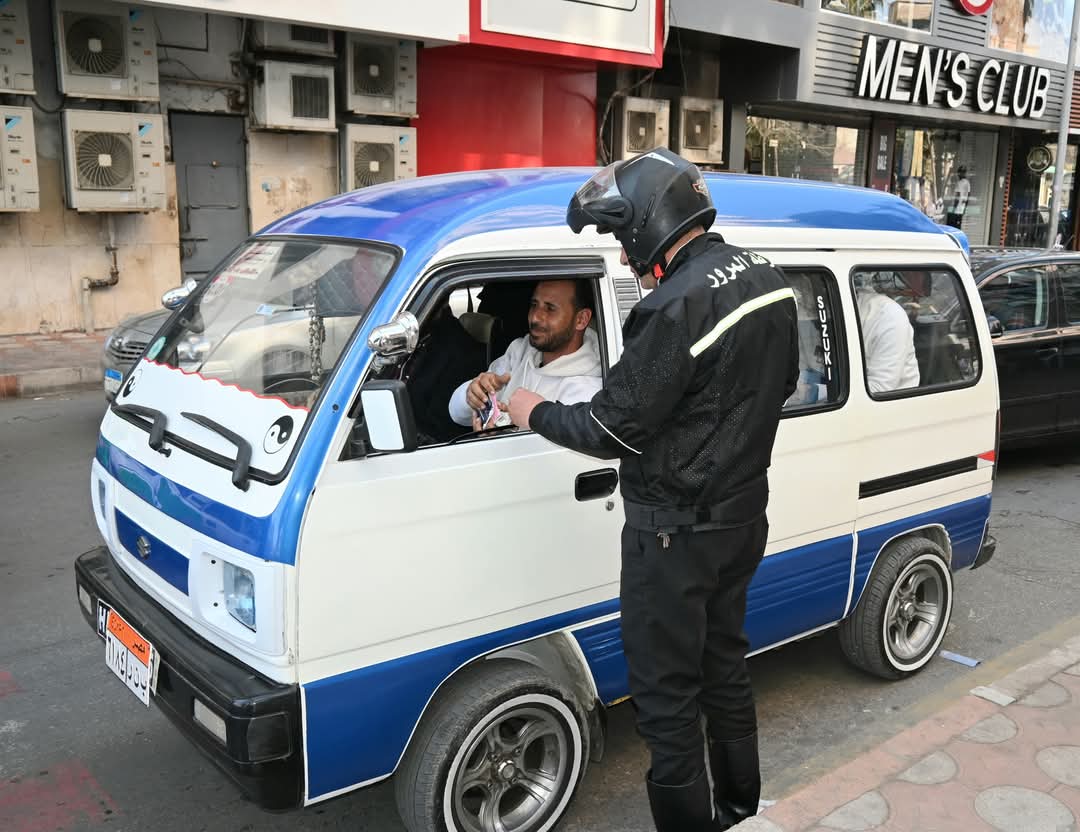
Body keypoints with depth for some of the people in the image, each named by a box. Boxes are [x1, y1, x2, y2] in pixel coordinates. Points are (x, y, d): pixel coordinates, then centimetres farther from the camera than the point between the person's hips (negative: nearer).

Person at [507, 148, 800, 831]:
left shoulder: (680, 306, -25)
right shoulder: (768, 279, 4)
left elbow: (614, 430, -21)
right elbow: (783, 382, 17)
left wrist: (535, 413, -5)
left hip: (676, 534, -10)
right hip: (743, 515, 10)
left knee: (667, 694, 5)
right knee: (724, 667, 24)